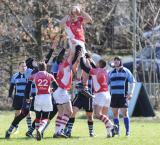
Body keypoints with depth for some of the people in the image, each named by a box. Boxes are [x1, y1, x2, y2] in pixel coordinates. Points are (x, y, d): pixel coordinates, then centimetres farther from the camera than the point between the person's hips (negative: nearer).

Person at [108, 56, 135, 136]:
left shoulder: (126, 71, 4)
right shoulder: (111, 73, 14)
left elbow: (132, 82, 3)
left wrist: (130, 93, -9)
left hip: (123, 96, -4)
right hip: (114, 96, 4)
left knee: (125, 113, -9)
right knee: (115, 114, 5)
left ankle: (127, 131, -6)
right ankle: (117, 131, 12)